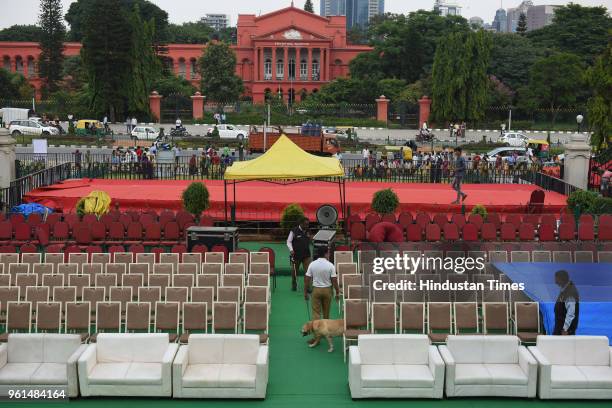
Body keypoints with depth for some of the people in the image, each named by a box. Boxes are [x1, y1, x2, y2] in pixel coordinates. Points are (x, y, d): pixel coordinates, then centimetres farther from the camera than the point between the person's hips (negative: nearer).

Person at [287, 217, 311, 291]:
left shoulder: (307, 231, 7)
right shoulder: (294, 231, -9)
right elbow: (289, 241, -7)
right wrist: (291, 250, -20)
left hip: (306, 255, 3)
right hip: (296, 254, -3)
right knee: (295, 271, 11)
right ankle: (294, 285, 29)